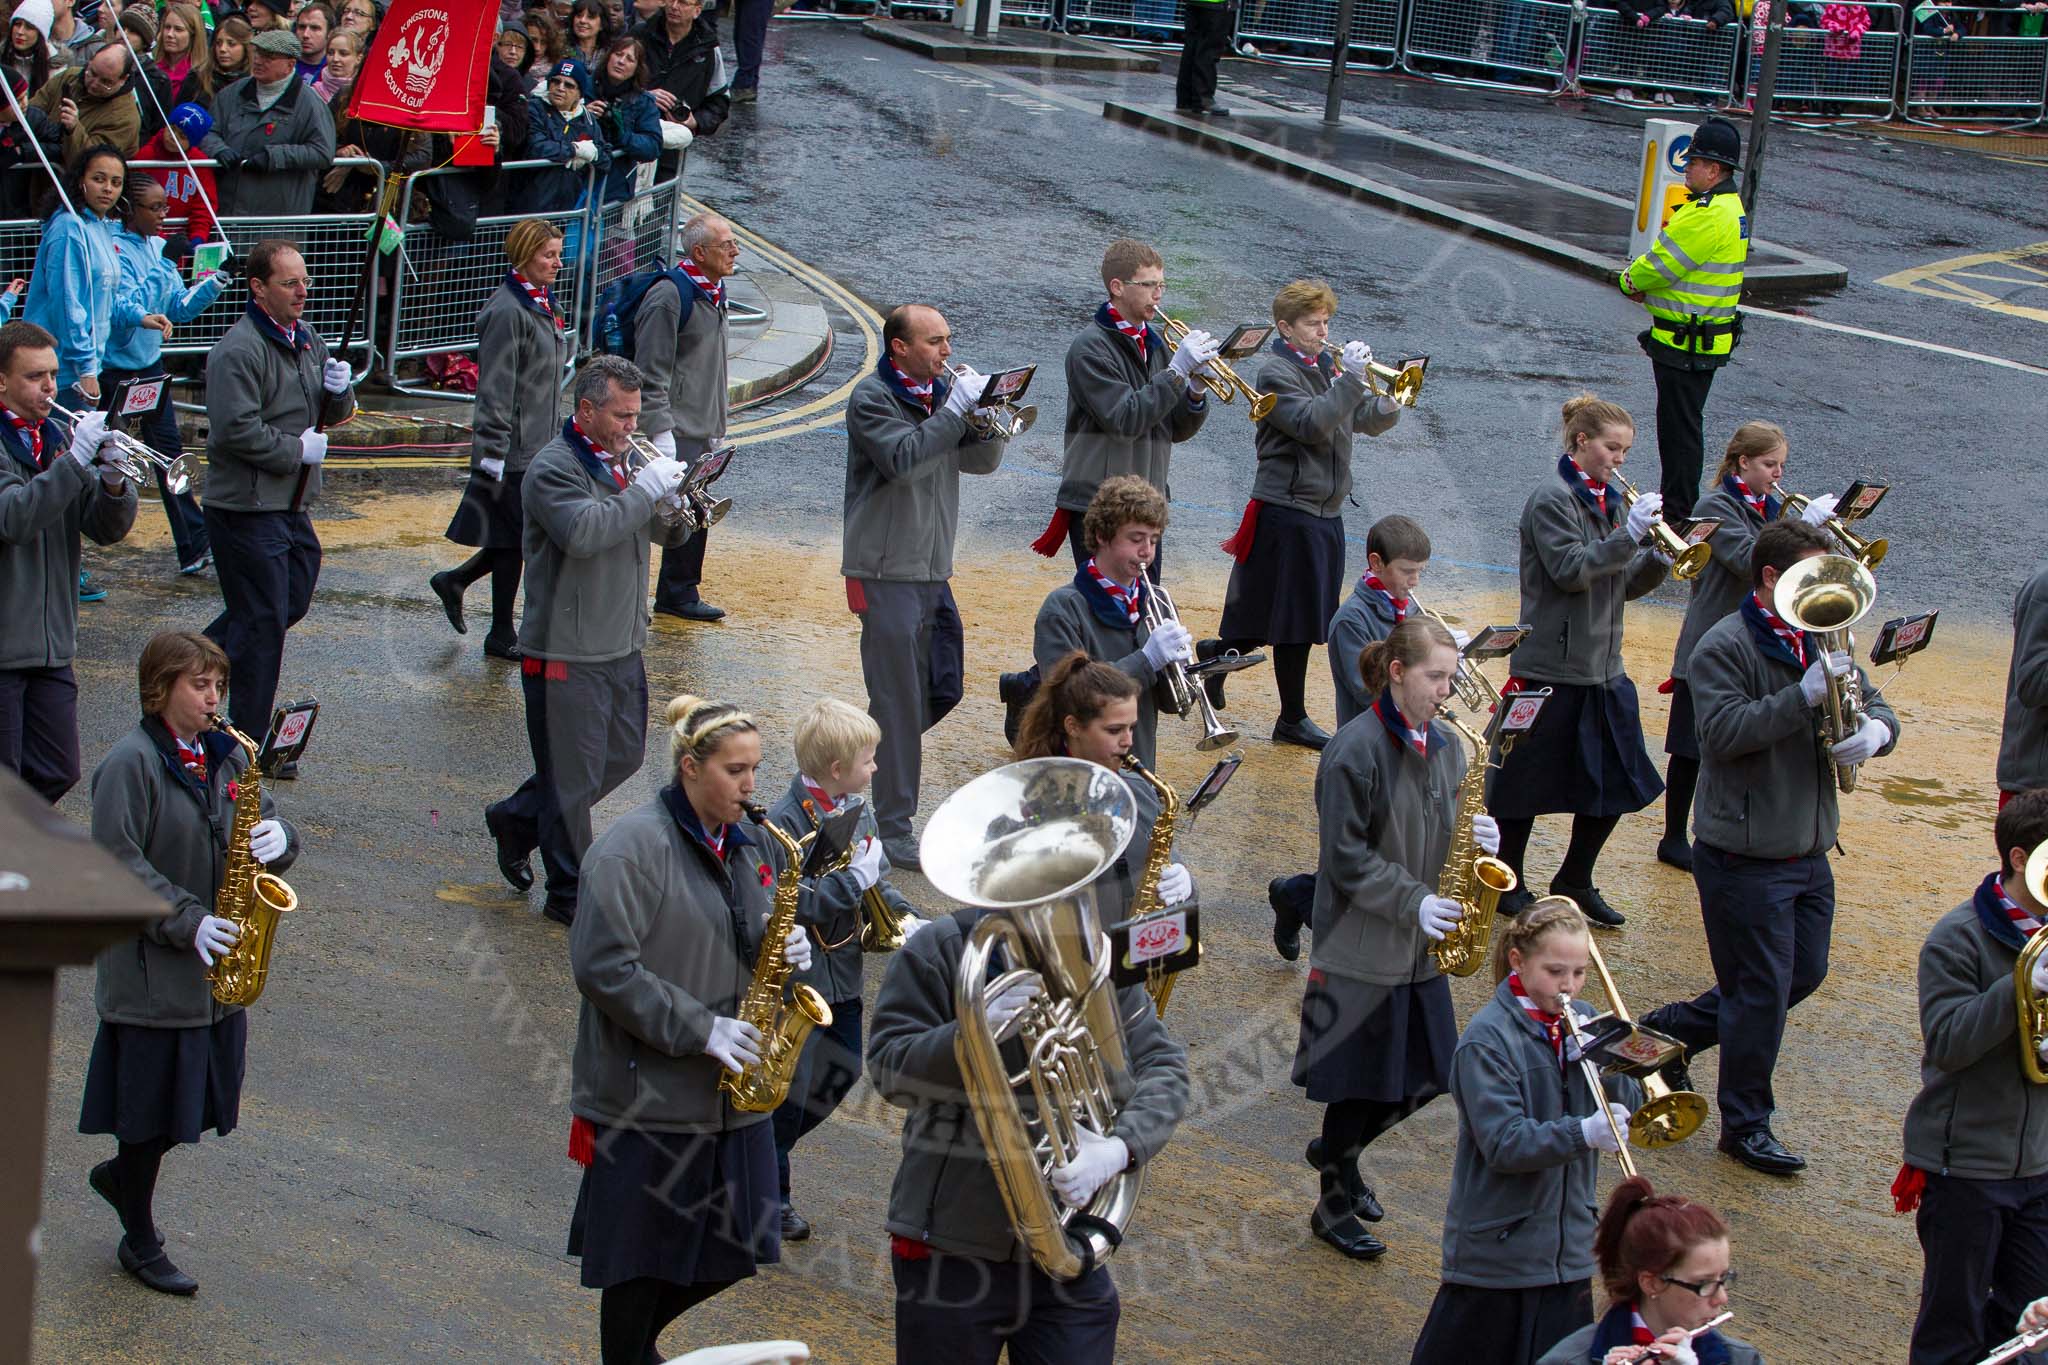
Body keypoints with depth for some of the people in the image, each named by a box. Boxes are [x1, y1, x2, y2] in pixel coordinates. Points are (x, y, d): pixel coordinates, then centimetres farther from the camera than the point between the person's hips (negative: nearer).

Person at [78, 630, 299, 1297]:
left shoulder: (227, 755, 8)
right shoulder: (130, 762, -13)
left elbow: (265, 820, 15)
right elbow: (117, 864, -18)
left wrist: (277, 839, -9)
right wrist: (186, 922, -23)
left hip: (218, 967, 7)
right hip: (152, 967, -7)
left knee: (198, 1103, 13)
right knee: (150, 1109, 4)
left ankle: (121, 1175, 39)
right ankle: (141, 1241, 19)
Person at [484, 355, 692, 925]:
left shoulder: (618, 462, 13)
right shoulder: (554, 468, -15)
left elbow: (667, 532, 14)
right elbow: (583, 532, -32)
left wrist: (672, 492, -7)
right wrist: (645, 489, -26)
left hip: (622, 648, 9)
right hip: (567, 656, -9)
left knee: (624, 755, 18)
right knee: (574, 777, -1)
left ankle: (517, 819, 35)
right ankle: (570, 895, 11)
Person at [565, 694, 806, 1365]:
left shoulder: (741, 844, 11)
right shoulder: (633, 846, -14)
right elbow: (602, 965, -19)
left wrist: (783, 949, -2)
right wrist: (698, 1029, -21)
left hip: (731, 1094, 7)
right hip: (651, 1096, -7)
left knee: (731, 1251, 11)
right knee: (644, 1260, 3)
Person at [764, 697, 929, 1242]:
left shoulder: (858, 812, 3)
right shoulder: (784, 822, -22)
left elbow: (876, 881, 13)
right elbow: (790, 902, -29)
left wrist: (907, 918, -5)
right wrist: (855, 877, -25)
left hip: (843, 968, 8)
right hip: (796, 973, -8)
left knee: (843, 1069, 18)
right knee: (791, 1087, 1)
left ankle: (769, 1152, 37)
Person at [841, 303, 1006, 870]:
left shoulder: (942, 390, 12)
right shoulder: (872, 398, -10)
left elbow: (980, 460, 9)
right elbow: (904, 459, -26)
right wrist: (957, 408, -23)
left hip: (932, 569, 8)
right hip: (887, 571, -8)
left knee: (942, 689, 13)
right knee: (899, 701, -6)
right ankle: (893, 830, 0)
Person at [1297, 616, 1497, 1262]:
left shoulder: (1447, 746, 6)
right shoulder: (1356, 749, -16)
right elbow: (1347, 857, -17)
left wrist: (1476, 838, -6)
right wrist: (1413, 901, -22)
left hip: (1422, 948, 7)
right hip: (1363, 948, -7)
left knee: (1426, 1077, 11)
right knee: (1362, 1082, 2)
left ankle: (1337, 1151, 35)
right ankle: (1334, 1207, 21)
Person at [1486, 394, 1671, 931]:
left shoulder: (1609, 501, 12)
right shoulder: (1552, 499, -11)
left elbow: (1624, 584, 12)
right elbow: (1571, 571, -21)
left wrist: (1659, 559, -6)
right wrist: (1629, 534, -25)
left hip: (1603, 666, 8)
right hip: (1552, 664, -8)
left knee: (1616, 782, 9)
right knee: (1526, 778, 4)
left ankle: (1575, 881, 24)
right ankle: (1509, 882, 20)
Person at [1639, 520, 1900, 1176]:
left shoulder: (1819, 642, 8)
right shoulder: (1725, 647, -15)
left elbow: (1877, 707, 11)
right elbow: (1725, 733, -27)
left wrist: (1875, 730, -14)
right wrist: (1805, 695, -32)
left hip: (1808, 852, 8)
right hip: (1745, 859, -8)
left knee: (1803, 974, 18)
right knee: (1762, 991, -1)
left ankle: (1674, 1028, 34)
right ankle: (1745, 1125, 14)